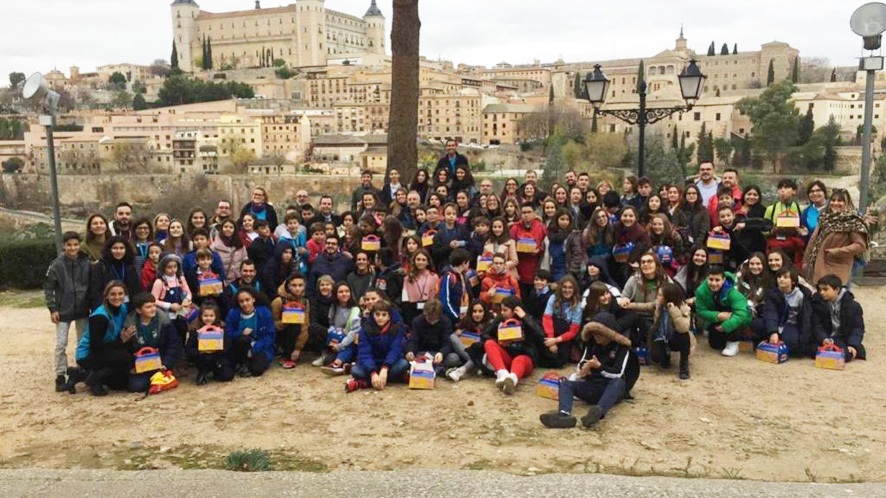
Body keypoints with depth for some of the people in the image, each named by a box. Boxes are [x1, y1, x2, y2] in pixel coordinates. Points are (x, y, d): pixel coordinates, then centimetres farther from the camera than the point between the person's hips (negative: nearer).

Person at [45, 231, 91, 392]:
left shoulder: (87, 263, -3)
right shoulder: (57, 264, -7)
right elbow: (48, 288, -3)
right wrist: (52, 309, -7)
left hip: (83, 310, 2)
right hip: (63, 311, -2)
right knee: (61, 345, 0)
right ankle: (60, 377, 8)